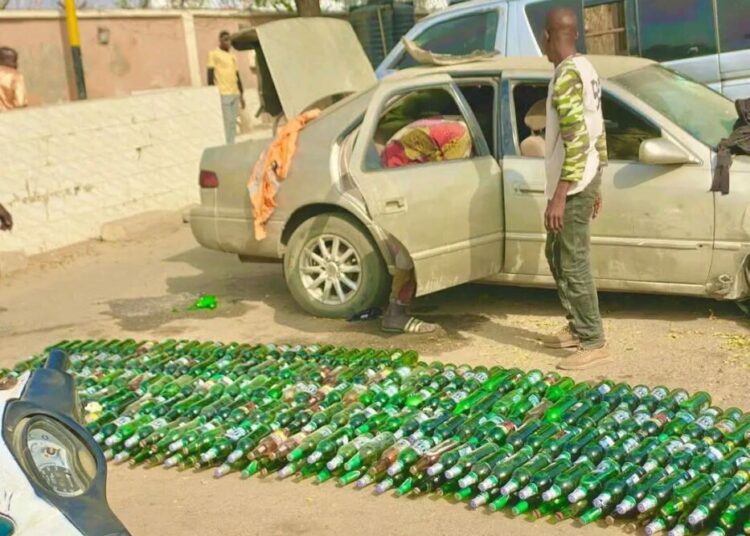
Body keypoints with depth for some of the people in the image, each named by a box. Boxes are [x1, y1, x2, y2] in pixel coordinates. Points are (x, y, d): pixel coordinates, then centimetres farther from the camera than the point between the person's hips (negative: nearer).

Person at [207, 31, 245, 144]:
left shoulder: (232, 57, 19)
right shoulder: (214, 54, 0)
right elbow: (210, 74, -4)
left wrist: (241, 95, 19)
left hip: (235, 94, 7)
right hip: (223, 94, -7)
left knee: (233, 122, 6)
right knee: (226, 123, -11)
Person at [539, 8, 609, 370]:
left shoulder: (567, 75, -18)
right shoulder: (584, 69, 13)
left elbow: (576, 140, -24)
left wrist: (559, 195, -24)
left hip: (573, 186, -10)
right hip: (585, 181, 10)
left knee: (574, 264, -6)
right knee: (557, 255, 18)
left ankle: (593, 344, 0)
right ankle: (577, 328, 26)